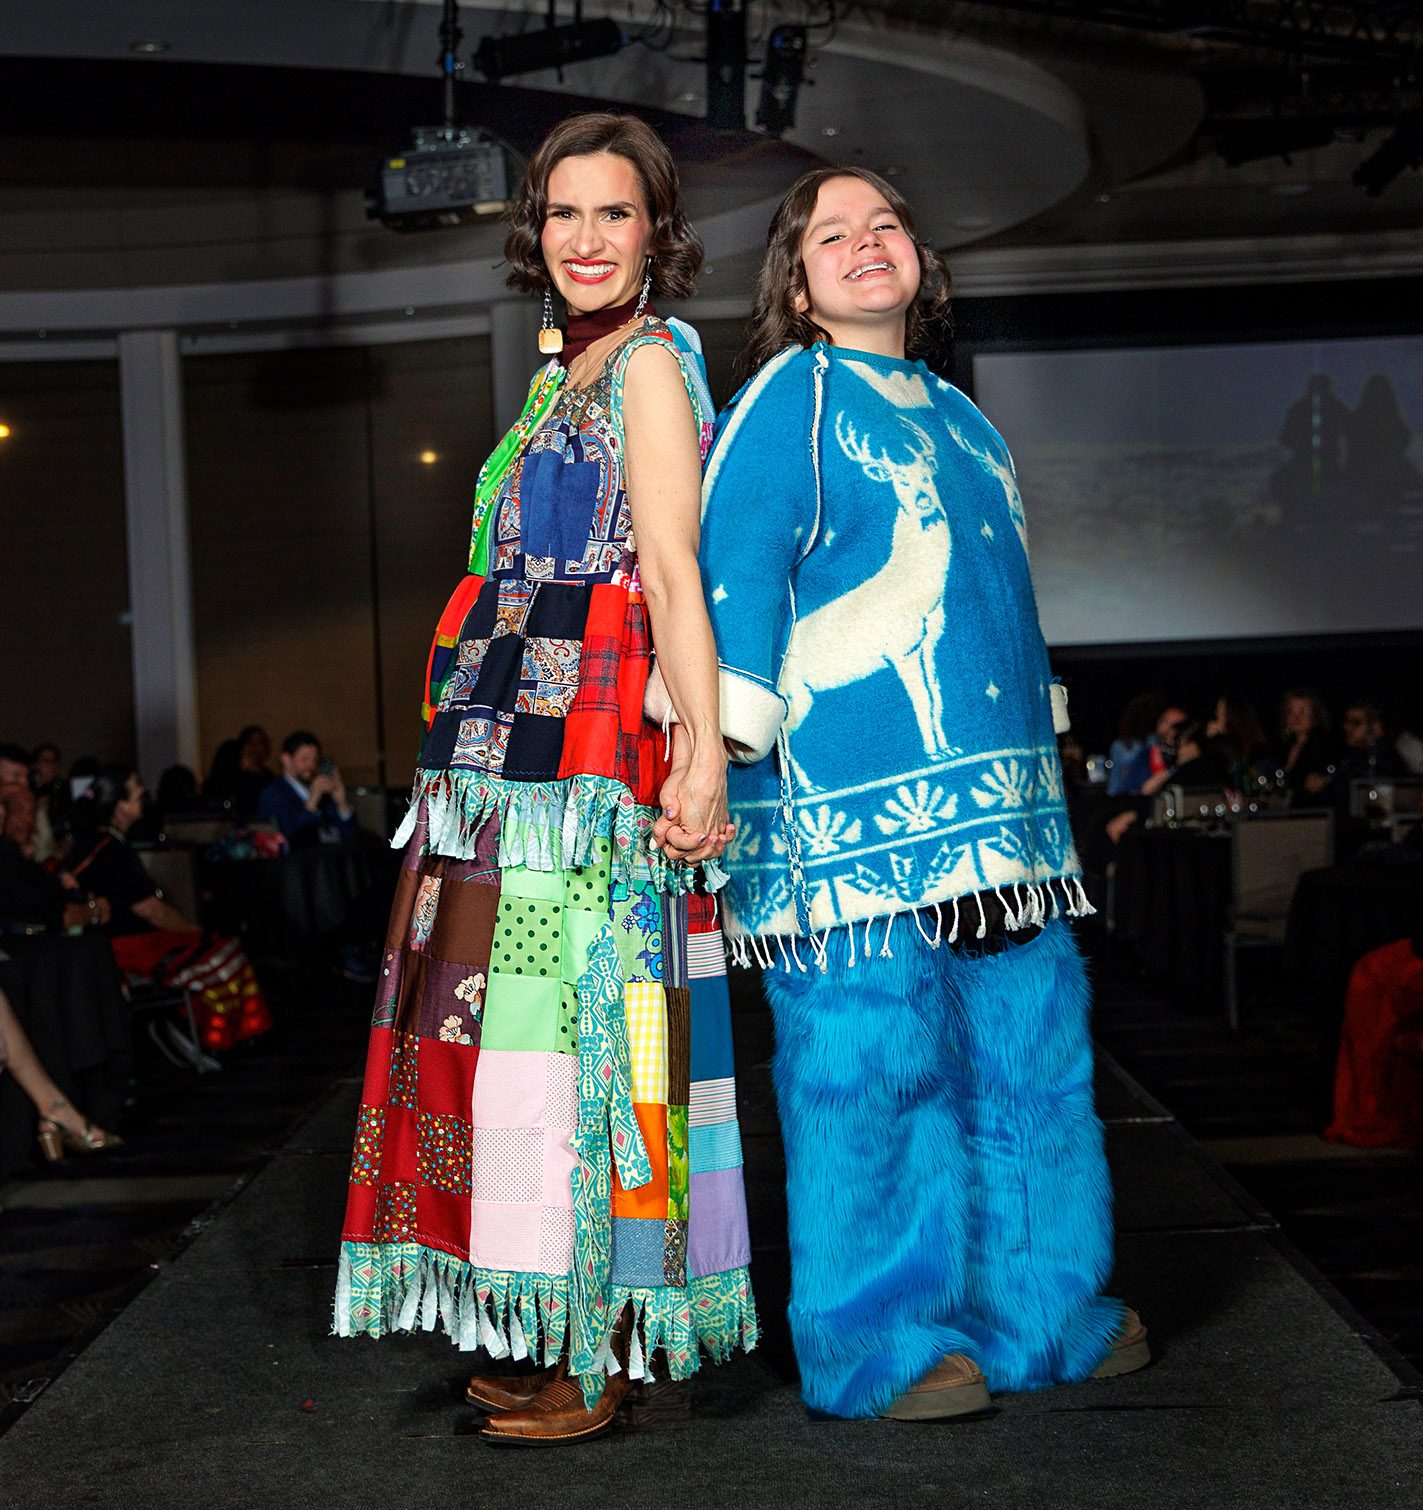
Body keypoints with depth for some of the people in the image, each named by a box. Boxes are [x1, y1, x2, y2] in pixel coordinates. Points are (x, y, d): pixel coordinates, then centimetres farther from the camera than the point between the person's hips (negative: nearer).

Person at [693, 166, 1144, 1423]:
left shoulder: (960, 417, 23)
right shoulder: (792, 397, 1)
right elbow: (734, 563, -9)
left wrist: (1038, 744, 26)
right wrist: (722, 744, -17)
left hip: (994, 802, 8)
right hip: (850, 801, -7)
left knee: (1029, 1044, 10)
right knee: (868, 1057, -6)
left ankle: (1039, 1311, 24)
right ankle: (876, 1344, 5)